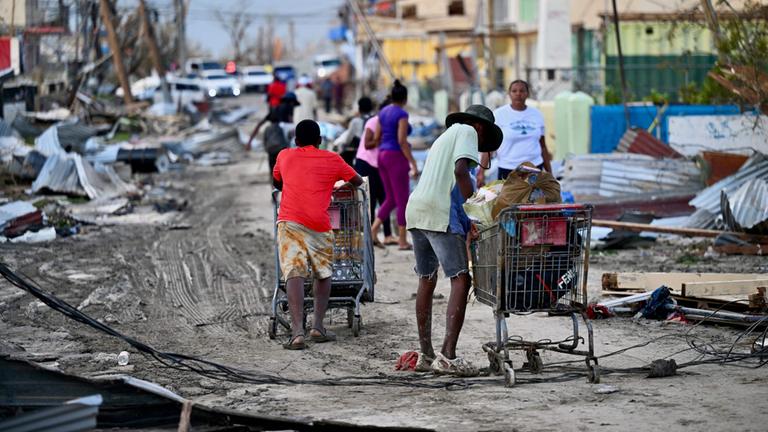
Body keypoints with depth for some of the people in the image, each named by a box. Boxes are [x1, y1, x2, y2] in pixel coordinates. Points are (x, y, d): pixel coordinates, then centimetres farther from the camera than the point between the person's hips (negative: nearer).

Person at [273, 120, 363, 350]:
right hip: (319, 225, 0)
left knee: (294, 274, -9)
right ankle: (318, 326, 10)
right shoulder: (332, 160, 16)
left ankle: (297, 332, -22)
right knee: (323, 274, 19)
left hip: (289, 221, 0)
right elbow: (358, 181, 31)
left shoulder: (284, 156, 20)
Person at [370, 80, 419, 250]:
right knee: (402, 200, 0)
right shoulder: (402, 114, -12)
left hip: (382, 155, 8)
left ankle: (373, 229, 1)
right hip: (396, 156, -8)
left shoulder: (383, 112, 11)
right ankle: (402, 240, 4)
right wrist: (413, 163, -17)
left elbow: (376, 138, 14)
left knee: (390, 198, 15)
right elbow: (402, 141, -19)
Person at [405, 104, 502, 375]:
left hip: (416, 210, 9)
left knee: (426, 281, 16)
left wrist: (466, 220, 20)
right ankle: (447, 356, -19)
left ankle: (425, 355, 21)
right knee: (461, 280, -10)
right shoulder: (467, 132, 6)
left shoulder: (444, 137, 32)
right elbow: (460, 170, -11)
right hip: (440, 214, -9)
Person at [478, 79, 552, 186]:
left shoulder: (537, 115, 10)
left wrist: (549, 173, 15)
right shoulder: (498, 114, -2)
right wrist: (481, 171, -14)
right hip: (508, 170, -3)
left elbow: (543, 146, 17)